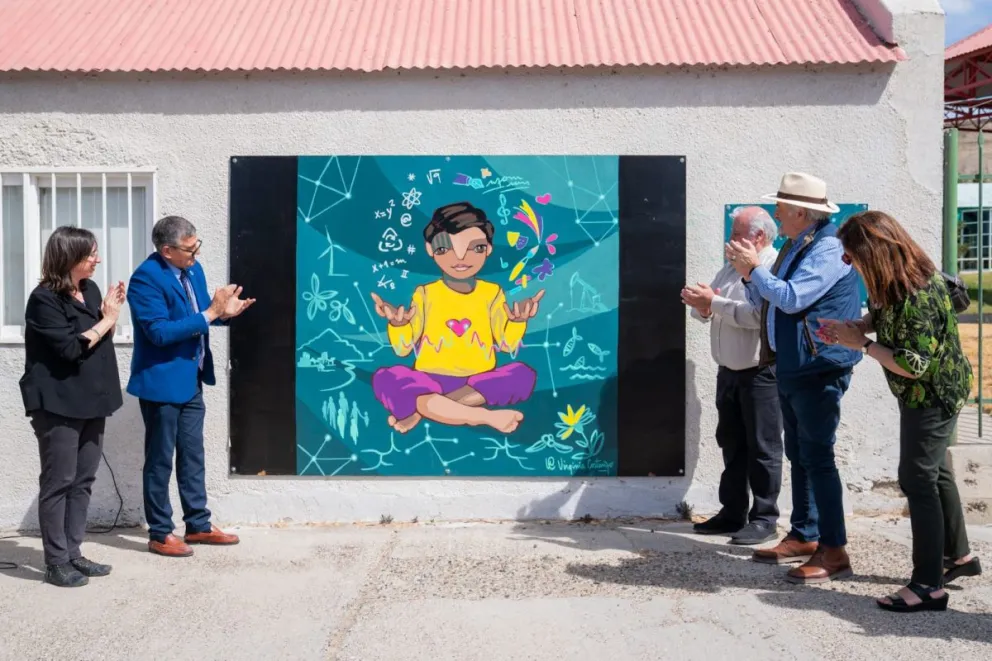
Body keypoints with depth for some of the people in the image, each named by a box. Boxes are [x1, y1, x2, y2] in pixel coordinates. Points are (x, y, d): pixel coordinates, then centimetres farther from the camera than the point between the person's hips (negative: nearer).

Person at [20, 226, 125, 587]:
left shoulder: (90, 290, 9)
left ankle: (72, 553, 19)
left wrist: (112, 314, 0)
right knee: (58, 483, -1)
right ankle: (56, 562, 8)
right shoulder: (44, 299, -12)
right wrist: (107, 319, -11)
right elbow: (71, 347, -20)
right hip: (58, 405, -7)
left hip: (91, 401, 7)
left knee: (83, 481, 10)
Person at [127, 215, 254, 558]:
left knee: (193, 455, 16)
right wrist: (210, 314, -27)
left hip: (191, 379, 8)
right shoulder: (146, 278, -21)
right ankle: (159, 534, 17)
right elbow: (159, 332, -27)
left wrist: (224, 311, -7)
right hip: (162, 382, -8)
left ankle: (198, 525, 27)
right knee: (160, 459, 4)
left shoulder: (193, 269, 4)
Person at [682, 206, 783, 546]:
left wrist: (713, 302, -20)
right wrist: (700, 305, -10)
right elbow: (709, 310, 13)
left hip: (761, 373, -8)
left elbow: (758, 314, -27)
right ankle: (732, 512, 23)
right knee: (731, 443, 14)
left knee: (762, 447, 1)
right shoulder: (732, 266, 14)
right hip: (729, 371, 8)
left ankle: (764, 518, 10)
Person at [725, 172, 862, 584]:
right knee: (799, 457, 15)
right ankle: (803, 537, 25)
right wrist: (748, 275, -1)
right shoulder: (795, 247, 15)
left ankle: (833, 552, -3)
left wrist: (755, 267, -14)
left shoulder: (828, 248, -14)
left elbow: (792, 298, -24)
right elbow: (765, 302, 16)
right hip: (791, 369, 10)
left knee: (817, 458, -9)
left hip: (819, 370, -10)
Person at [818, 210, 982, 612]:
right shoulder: (896, 280, -3)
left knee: (918, 480, -7)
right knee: (934, 472, 21)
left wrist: (861, 344, -22)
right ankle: (960, 555, 38)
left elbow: (913, 365, -30)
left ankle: (929, 586, 1)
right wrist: (853, 326, -6)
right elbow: (881, 315, 13)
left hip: (933, 395, -10)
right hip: (926, 394, 10)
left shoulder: (918, 296, -32)